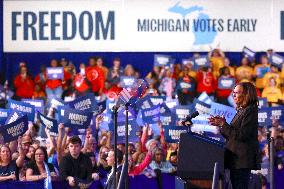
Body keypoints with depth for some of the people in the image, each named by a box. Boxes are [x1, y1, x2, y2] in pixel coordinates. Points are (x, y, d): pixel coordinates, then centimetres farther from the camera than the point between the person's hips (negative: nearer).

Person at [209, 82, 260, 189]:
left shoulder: (250, 111, -11)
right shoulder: (241, 111, 19)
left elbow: (242, 135, -20)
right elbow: (231, 135, 18)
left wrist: (223, 125, -17)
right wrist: (220, 124, 4)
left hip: (242, 160, -10)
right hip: (236, 159, 10)